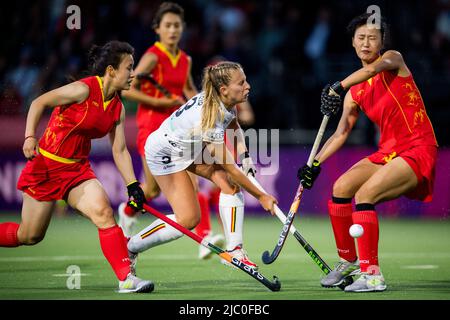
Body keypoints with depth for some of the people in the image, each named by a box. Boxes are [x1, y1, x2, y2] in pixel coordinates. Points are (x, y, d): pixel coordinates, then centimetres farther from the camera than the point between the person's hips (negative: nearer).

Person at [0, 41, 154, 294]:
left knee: (103, 212, -19)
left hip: (78, 169, 5)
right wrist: (30, 137, -21)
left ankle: (126, 277, -22)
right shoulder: (84, 90, -17)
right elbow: (39, 103, -10)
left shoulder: (117, 107, 3)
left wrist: (133, 186, -4)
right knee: (29, 236, 3)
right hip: (45, 166, -5)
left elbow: (120, 151, 5)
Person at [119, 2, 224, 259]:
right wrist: (161, 102, -19)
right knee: (154, 190, -2)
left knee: (192, 183, -11)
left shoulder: (185, 59, 8)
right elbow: (127, 90, -15)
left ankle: (205, 238, -20)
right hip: (151, 125, -5)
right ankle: (128, 211, 28)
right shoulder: (153, 57, -11)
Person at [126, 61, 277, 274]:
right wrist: (261, 197, -20)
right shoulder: (210, 120, -38)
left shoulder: (225, 102, -15)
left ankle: (233, 250, -6)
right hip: (164, 153, -8)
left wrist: (243, 153, 1)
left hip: (190, 146, 8)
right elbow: (230, 169, -28)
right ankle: (130, 248, 4)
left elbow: (233, 125, 13)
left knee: (230, 184, -11)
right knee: (189, 219, -12)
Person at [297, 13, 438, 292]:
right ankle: (349, 261, 11)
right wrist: (315, 164, 2)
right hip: (388, 152, 7)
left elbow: (374, 69, -27)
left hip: (419, 151, -7)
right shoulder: (355, 92, 13)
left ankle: (372, 274, -20)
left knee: (364, 194, -22)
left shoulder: (393, 59, -4)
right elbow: (341, 133, 15)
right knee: (341, 187, -4)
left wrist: (338, 87, -41)